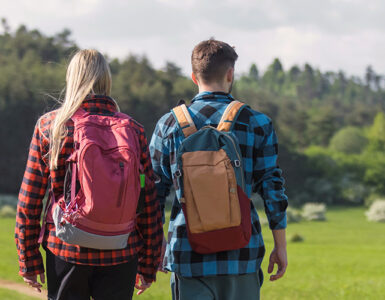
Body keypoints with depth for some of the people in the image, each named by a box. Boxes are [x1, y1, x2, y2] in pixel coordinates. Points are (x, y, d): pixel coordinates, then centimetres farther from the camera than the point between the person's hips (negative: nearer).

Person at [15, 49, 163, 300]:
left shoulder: (49, 126, -1)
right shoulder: (132, 129, 1)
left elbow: (29, 201, -1)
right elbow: (150, 203, 2)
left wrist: (29, 261, 7)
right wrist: (149, 265, 10)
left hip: (65, 252, -1)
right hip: (120, 255, 1)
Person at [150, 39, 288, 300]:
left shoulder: (169, 124, 3)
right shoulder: (257, 123, 1)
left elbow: (154, 191, 5)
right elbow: (272, 187, -1)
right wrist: (280, 246, 7)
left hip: (188, 251, 1)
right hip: (241, 252, 0)